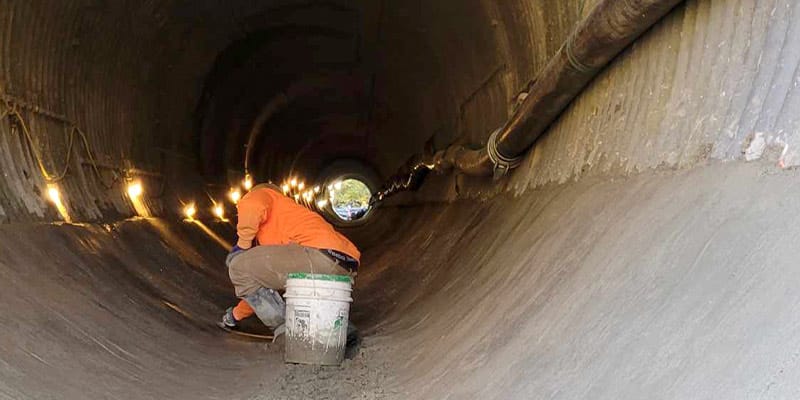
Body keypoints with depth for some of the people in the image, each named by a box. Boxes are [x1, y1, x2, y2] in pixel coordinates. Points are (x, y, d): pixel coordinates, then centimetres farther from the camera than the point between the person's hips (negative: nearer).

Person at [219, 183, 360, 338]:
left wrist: (242, 246, 5)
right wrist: (236, 314, 52)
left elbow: (250, 207, -11)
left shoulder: (260, 193, 18)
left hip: (322, 254, -9)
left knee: (240, 267, 1)